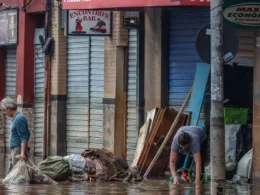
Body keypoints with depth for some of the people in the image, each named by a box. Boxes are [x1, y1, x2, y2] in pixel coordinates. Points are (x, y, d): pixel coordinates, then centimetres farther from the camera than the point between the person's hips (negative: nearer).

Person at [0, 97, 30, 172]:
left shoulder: (19, 119, -15)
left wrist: (22, 153, -28)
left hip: (18, 149, -10)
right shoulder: (15, 118, 15)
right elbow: (27, 134, 22)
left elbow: (23, 137, -20)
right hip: (14, 149, 10)